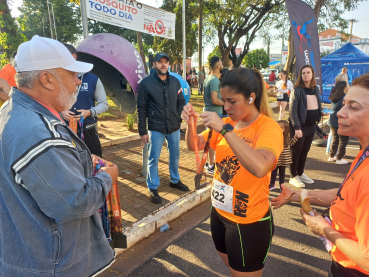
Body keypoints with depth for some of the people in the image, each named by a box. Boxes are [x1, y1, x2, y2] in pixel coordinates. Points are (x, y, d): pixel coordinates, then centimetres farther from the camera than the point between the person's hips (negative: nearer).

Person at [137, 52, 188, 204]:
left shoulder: (175, 81, 7)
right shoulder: (146, 83, -5)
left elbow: (181, 102, 14)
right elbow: (141, 108, -6)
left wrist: (179, 118, -1)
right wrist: (142, 131, -8)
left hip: (174, 128, 4)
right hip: (156, 129, -4)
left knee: (175, 156, 18)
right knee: (153, 160, 3)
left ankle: (175, 180, 39)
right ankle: (153, 188, 20)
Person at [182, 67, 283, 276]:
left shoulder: (269, 128, -20)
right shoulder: (228, 123, -1)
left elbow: (259, 168, -39)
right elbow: (194, 145, 1)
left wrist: (225, 129, -38)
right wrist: (190, 122, -18)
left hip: (249, 223, -6)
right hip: (220, 214, 6)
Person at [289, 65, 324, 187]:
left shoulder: (316, 89, 9)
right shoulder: (297, 90, -11)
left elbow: (317, 106, 20)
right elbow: (292, 110, -17)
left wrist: (321, 113, 3)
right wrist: (297, 127, -22)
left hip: (311, 125, 6)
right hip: (299, 126, -6)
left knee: (305, 151, 14)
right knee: (296, 151, 1)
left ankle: (300, 173, 28)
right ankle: (293, 177, 13)